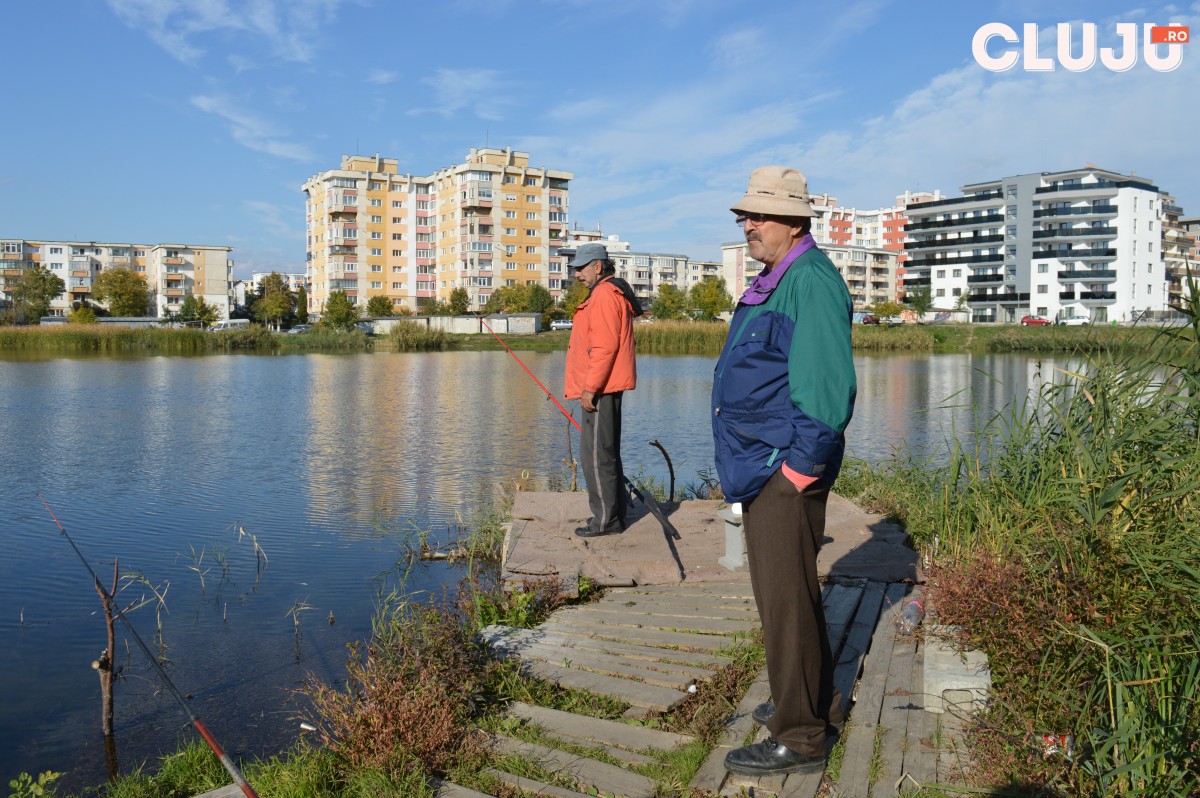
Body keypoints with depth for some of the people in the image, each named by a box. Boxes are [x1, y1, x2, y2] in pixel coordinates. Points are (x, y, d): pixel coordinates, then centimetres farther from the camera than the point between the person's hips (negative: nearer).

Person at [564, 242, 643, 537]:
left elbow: (605, 347, -21)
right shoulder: (611, 292, 20)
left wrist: (590, 388, -20)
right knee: (606, 453, 15)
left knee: (596, 455, -6)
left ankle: (606, 519, -1)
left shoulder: (604, 295, -14)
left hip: (600, 390, -11)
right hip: (607, 388, 11)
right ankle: (615, 513, 23)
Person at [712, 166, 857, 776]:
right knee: (787, 591, 19)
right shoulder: (771, 283, 16)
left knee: (785, 600, -2)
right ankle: (819, 702, 36)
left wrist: (798, 467, -21)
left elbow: (827, 389, -23)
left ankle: (799, 739, 11)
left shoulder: (810, 282, -16)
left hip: (784, 470, -10)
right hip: (760, 466, 10)